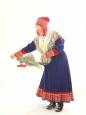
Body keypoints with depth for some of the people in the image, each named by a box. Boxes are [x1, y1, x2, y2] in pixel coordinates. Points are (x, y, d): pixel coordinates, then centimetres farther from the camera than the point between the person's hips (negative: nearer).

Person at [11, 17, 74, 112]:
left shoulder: (55, 35, -16)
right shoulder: (37, 40, 2)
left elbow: (60, 47, -23)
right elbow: (28, 48, 4)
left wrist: (48, 54, -30)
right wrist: (16, 54, 2)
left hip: (59, 62, -6)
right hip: (49, 64, 6)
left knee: (59, 81, -4)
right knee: (48, 82, 5)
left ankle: (60, 103, 5)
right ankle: (52, 102, 15)